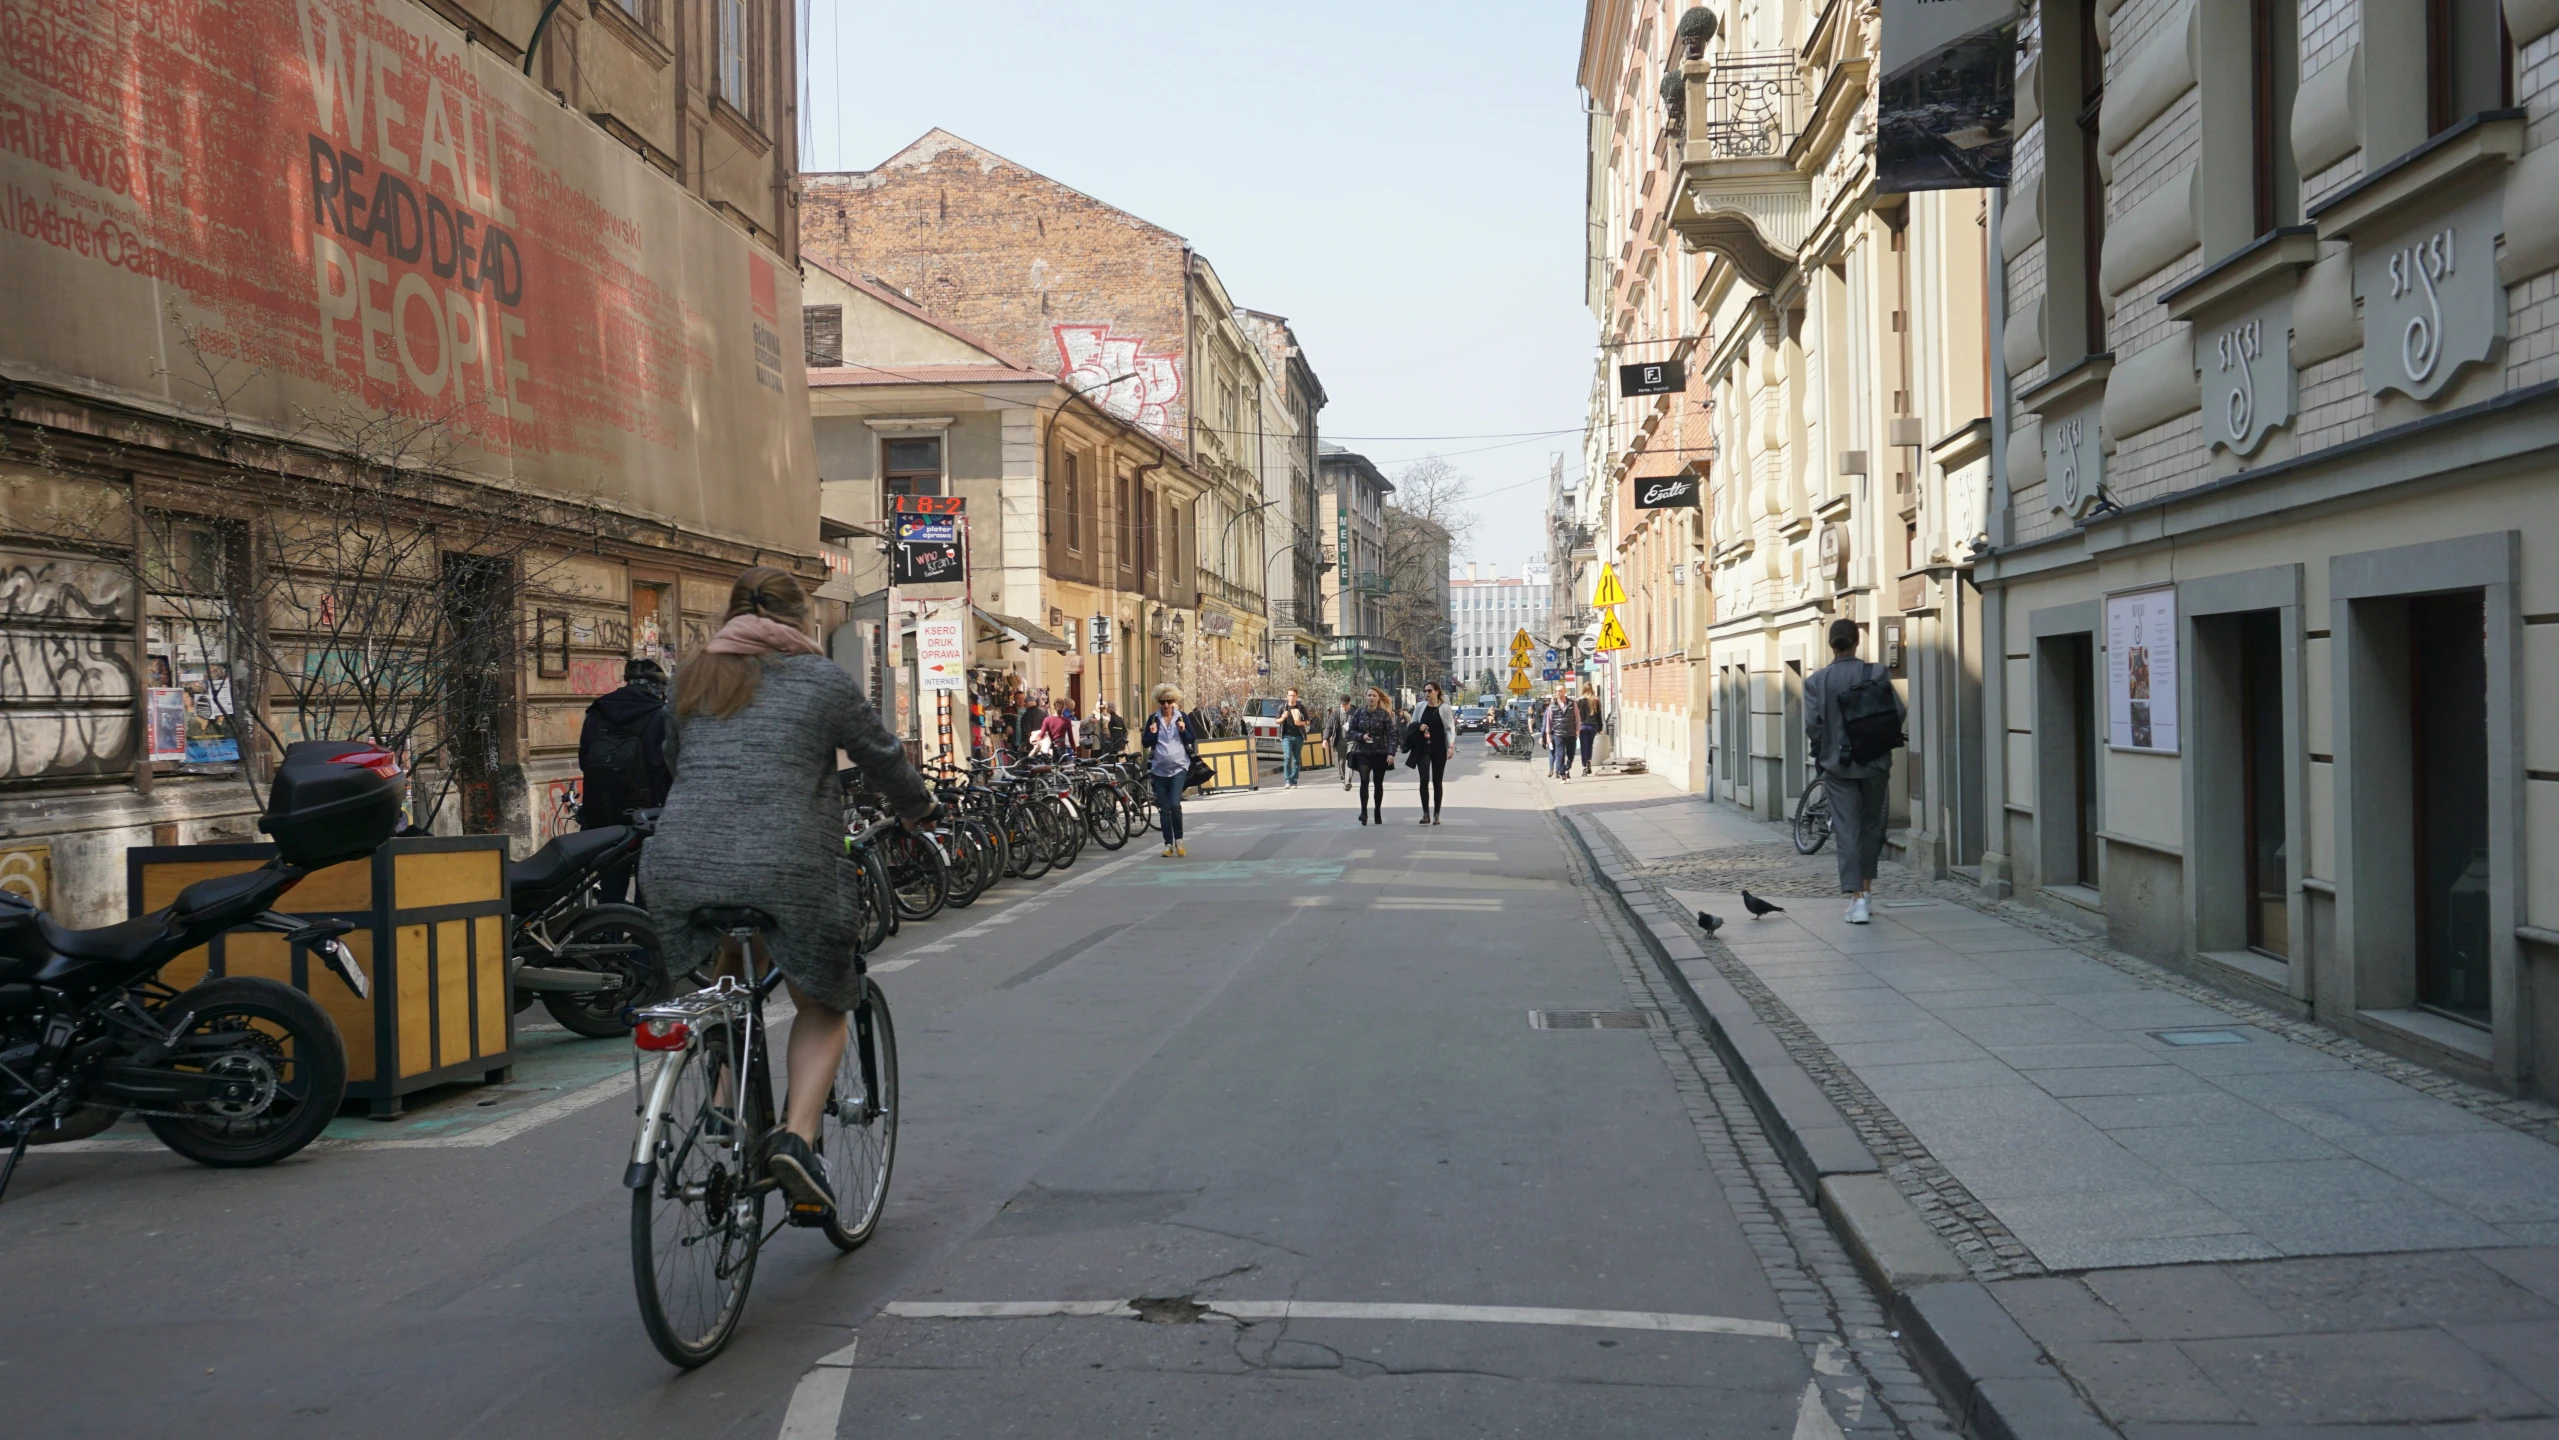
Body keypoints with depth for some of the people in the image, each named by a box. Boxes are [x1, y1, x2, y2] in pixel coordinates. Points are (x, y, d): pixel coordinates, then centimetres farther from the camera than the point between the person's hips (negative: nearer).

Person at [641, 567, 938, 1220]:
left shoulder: (695, 678, 19)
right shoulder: (821, 678, 6)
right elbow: (882, 756, 13)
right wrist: (920, 810, 32)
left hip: (681, 866, 4)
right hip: (786, 871, -4)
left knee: (732, 974, 33)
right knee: (822, 1007, 14)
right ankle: (796, 1138, -5)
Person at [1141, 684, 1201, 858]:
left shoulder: (1182, 717, 2)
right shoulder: (1153, 719, 4)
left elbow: (1193, 739, 4)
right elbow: (1145, 743, 5)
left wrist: (1183, 730, -14)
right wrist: (1152, 733, -14)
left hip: (1178, 768, -2)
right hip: (1159, 769, 2)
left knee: (1175, 804, -15)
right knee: (1163, 808, 4)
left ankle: (1178, 840, 2)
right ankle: (1168, 844, 11)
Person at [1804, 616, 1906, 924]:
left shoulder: (1817, 681, -6)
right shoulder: (1877, 674, -6)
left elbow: (1812, 723, -10)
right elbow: (1898, 712, -10)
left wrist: (1819, 753, 7)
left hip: (1837, 764, -1)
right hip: (1875, 762, 1)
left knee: (1847, 830, 0)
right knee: (1871, 825, 17)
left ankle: (1857, 898, -8)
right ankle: (1866, 885, 28)